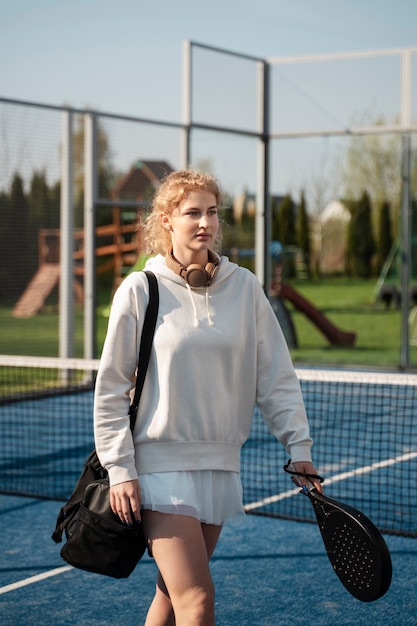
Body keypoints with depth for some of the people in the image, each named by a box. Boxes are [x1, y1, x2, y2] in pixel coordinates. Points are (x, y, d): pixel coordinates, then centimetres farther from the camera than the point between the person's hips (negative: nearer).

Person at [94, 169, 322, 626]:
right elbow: (111, 388, -2)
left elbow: (276, 376, 9)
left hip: (220, 466, 4)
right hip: (160, 465, -4)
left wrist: (298, 445, 2)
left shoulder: (244, 287, 4)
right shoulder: (140, 290, -5)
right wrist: (120, 470, -5)